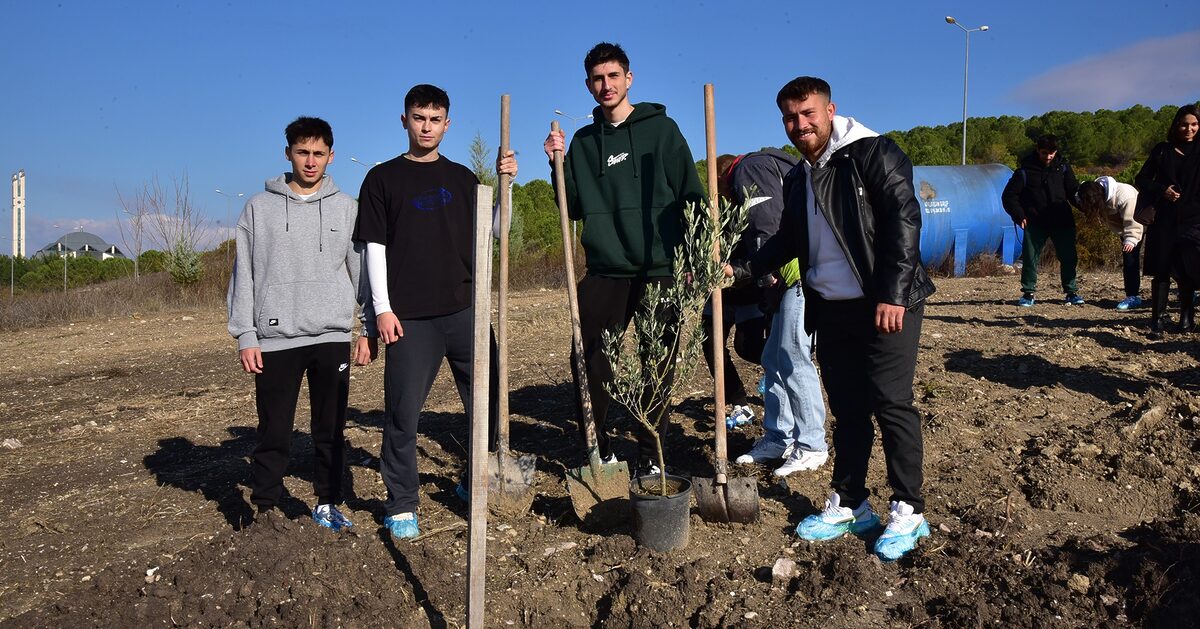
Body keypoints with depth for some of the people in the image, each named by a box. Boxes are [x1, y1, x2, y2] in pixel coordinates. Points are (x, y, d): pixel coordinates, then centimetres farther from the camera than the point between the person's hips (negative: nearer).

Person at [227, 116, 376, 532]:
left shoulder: (347, 208, 7)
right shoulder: (260, 207, 5)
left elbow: (364, 272, 7)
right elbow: (244, 275, 3)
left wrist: (370, 330, 2)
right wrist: (245, 335, -3)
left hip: (333, 337, 1)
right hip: (276, 340, -1)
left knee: (331, 429, 9)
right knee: (273, 433, 4)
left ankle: (328, 505, 23)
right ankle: (265, 509, 18)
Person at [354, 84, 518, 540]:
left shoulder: (462, 178, 14)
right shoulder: (383, 178, 5)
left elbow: (490, 233, 9)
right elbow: (375, 247, 1)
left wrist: (504, 183, -4)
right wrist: (382, 308, -7)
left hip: (465, 309, 4)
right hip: (410, 315, -3)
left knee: (487, 399, 9)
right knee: (403, 410, -2)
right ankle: (401, 504, 12)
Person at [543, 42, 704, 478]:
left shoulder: (660, 128, 4)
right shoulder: (584, 141, 13)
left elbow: (691, 194, 1)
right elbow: (574, 208, 13)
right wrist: (560, 163, 0)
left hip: (659, 267, -3)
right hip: (605, 271, 3)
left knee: (656, 366, 3)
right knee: (589, 362, 0)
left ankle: (650, 457, 15)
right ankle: (599, 453, 15)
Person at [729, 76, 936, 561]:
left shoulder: (873, 153, -7)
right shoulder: (797, 180, 15)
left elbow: (904, 218, -14)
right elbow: (787, 242, 25)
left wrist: (891, 294, -20)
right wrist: (741, 270, 12)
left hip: (886, 306, -6)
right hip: (831, 309, 7)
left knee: (891, 404, -4)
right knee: (847, 408, 12)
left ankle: (908, 512, 8)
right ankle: (849, 504, 22)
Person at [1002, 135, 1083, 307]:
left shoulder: (1062, 167, 6)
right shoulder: (1025, 171, -3)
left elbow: (1073, 191, 10)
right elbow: (1009, 196, 1)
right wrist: (1019, 216, -9)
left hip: (1063, 221, 2)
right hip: (1035, 222, -2)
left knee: (1069, 257, 3)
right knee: (1030, 257, -5)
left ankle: (1072, 292, 15)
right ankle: (1028, 293, 7)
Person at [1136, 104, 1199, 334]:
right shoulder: (1162, 150, 8)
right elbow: (1141, 180, 8)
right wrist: (1162, 190, -8)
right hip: (1165, 219, 0)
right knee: (1162, 268, -4)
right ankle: (1158, 316, -4)